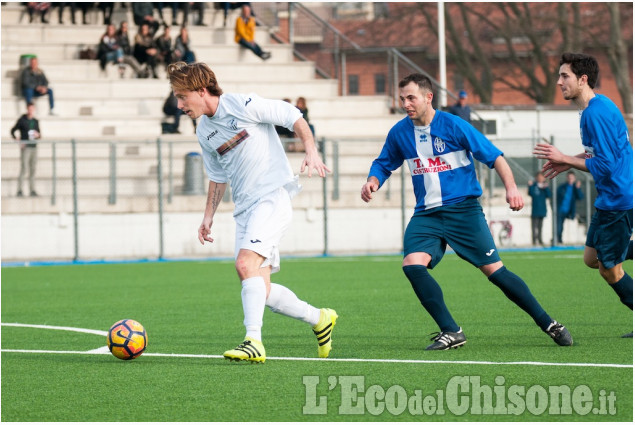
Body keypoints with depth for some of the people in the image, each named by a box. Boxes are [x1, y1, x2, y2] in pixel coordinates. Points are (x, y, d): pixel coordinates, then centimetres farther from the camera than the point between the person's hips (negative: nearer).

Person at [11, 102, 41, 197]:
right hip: (25, 147, -5)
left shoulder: (35, 121, 12)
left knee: (33, 170, 6)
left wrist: (38, 135, -4)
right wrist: (16, 140, -10)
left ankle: (32, 190, 8)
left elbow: (39, 134, 20)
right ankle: (19, 190, -9)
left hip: (34, 147, 5)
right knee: (24, 169, -11)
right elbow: (13, 131, 4)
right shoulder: (22, 120, -2)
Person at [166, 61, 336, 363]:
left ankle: (254, 341, -28)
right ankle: (319, 319, 22)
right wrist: (209, 216, 20)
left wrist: (311, 152, -15)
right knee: (261, 290, 1)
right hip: (244, 208, 8)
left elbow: (292, 116, -4)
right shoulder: (204, 133, 13)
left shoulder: (244, 105, -9)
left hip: (272, 195, -8)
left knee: (246, 263, -26)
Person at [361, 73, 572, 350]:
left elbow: (494, 156, -7)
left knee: (494, 270, -6)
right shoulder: (399, 133, 3)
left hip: (463, 210, -4)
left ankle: (548, 324, 8)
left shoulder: (453, 126, -10)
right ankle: (451, 332, -11)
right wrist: (373, 182, -4)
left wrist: (510, 187, -22)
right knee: (412, 264, -20)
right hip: (426, 215, 4)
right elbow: (384, 164, 19)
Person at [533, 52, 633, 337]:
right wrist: (568, 162, 12)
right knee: (593, 258, 17)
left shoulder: (596, 114, -22)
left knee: (610, 270, 2)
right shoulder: (593, 109, 9)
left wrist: (564, 159, -16)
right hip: (609, 199, 10)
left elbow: (604, 165, -24)